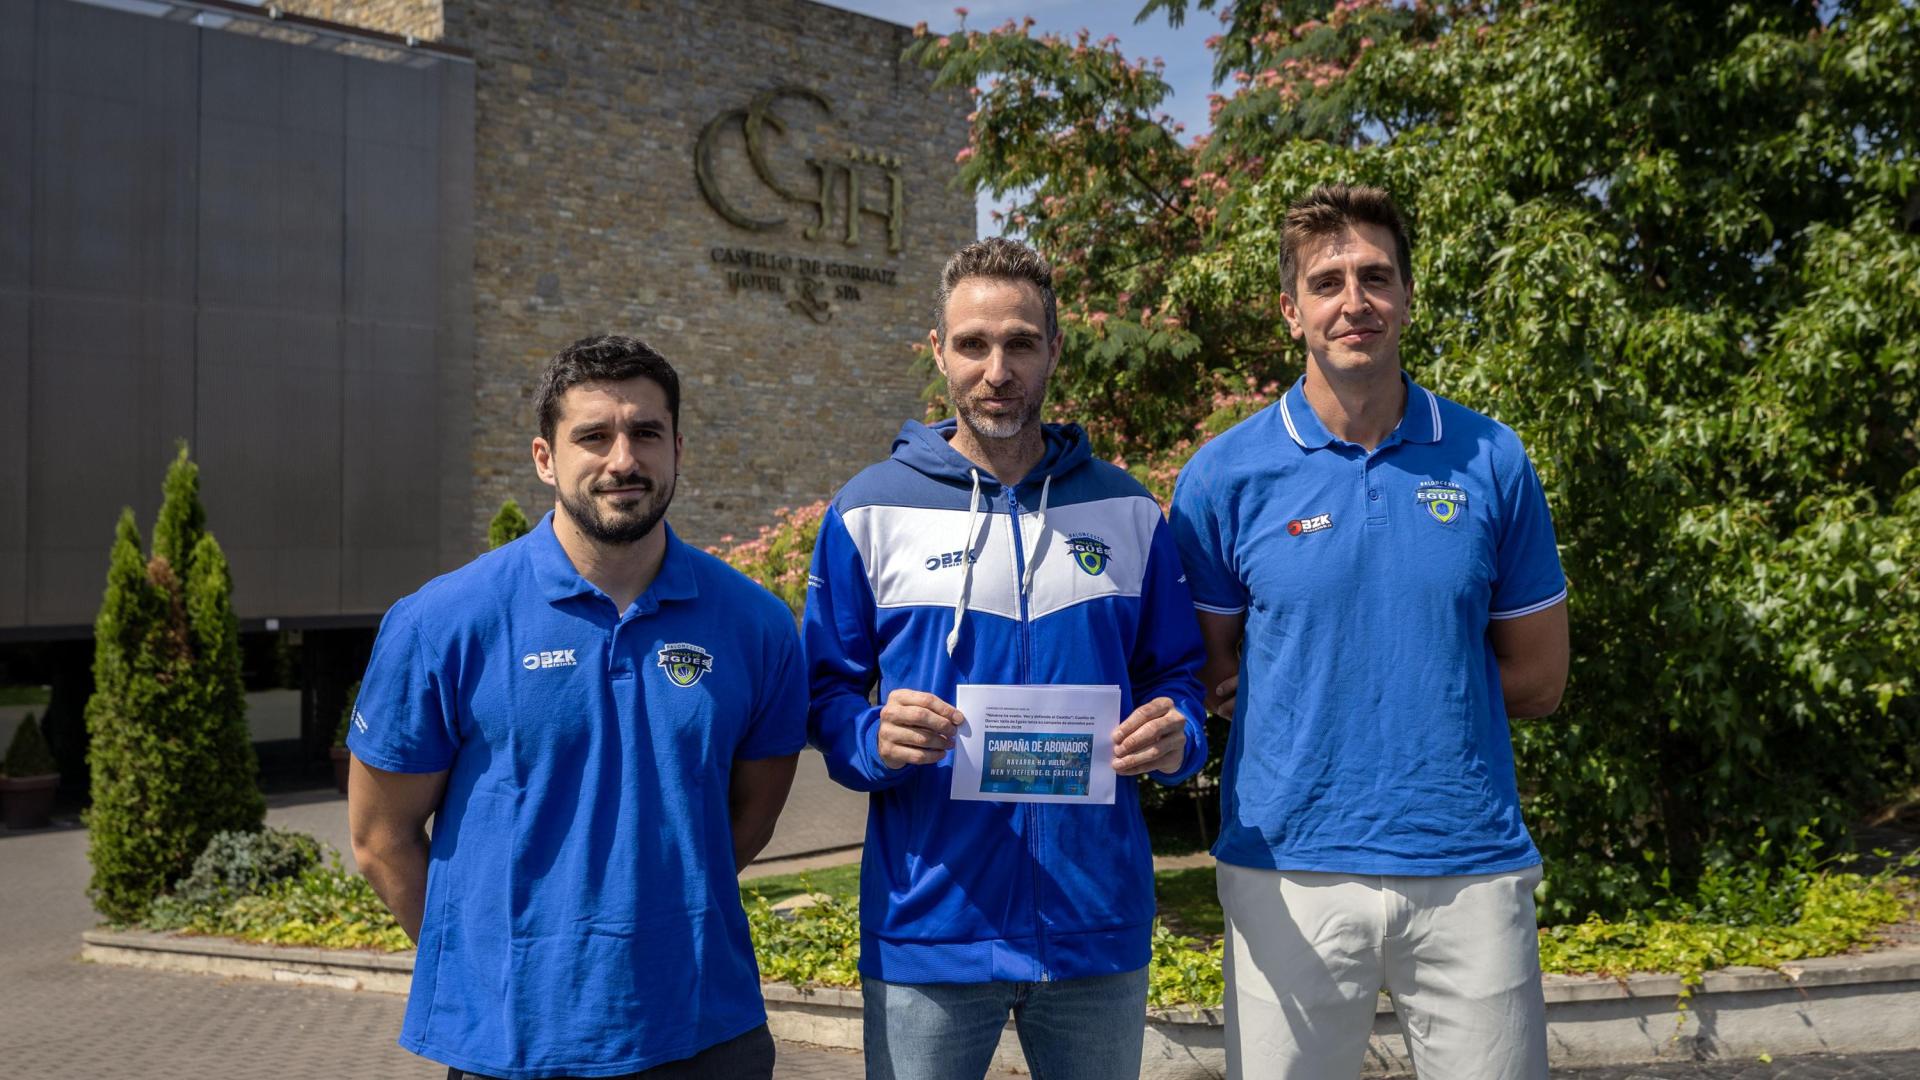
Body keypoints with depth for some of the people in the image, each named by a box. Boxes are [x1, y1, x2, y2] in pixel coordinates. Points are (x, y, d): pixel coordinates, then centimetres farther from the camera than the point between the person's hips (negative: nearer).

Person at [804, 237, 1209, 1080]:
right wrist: (876, 740, -20)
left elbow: (1175, 674, 10)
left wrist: (1175, 738, -11)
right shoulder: (869, 511, -1)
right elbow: (827, 691, 1)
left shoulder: (1128, 513, 6)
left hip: (1098, 926, 2)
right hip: (926, 935, -2)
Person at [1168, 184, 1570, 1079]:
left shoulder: (1491, 462, 3)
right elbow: (1212, 678, 5)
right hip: (1289, 866, -1)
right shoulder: (1225, 476, -1)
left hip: (1471, 870, 1)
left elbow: (1538, 680, 8)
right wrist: (1422, 675, -1)